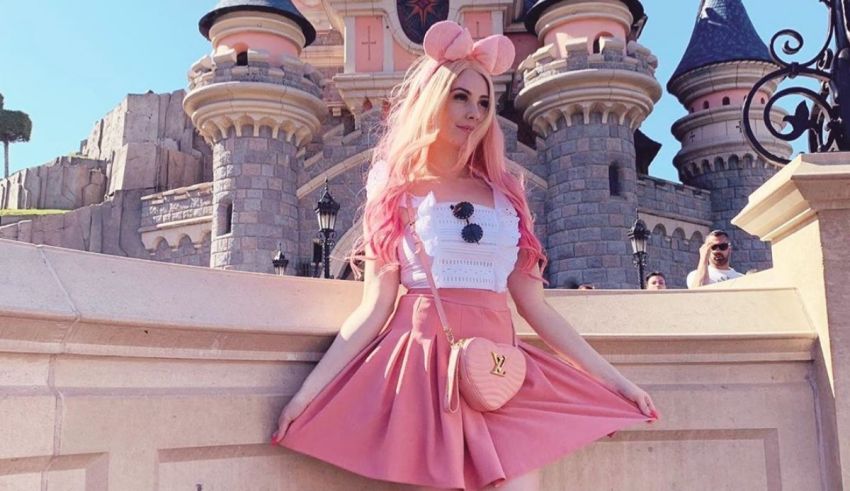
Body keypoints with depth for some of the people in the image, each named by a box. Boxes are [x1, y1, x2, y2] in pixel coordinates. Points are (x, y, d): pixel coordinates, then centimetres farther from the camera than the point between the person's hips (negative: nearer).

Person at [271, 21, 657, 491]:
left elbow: (534, 305, 13)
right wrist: (308, 391, -9)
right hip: (429, 360, -3)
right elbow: (374, 308, -1)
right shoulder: (396, 191, 4)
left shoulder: (504, 193, 13)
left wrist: (612, 378, 12)